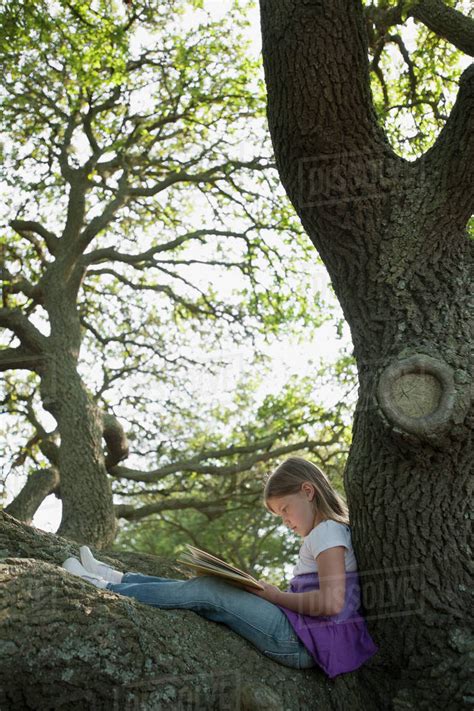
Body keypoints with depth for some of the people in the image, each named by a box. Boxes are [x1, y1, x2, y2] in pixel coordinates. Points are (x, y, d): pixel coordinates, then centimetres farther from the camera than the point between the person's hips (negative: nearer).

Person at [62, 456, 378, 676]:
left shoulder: (327, 532, -12)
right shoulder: (331, 533, 19)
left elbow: (331, 601, -24)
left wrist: (276, 596, -12)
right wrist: (266, 593, 5)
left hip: (303, 643, -9)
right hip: (305, 638, 9)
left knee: (208, 591, -10)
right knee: (207, 589, 8)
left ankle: (106, 590, 0)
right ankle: (117, 579, 16)